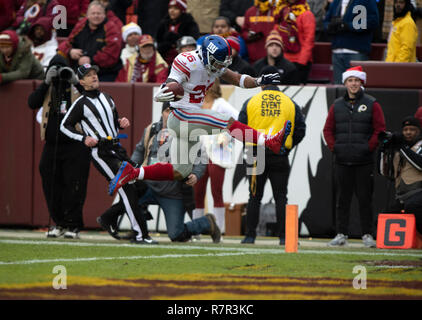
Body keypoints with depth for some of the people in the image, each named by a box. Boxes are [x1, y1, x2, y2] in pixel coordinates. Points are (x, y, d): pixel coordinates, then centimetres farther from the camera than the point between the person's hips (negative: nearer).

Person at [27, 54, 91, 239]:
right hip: (51, 146, 3)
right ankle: (59, 224, 18)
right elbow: (32, 103, -5)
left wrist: (76, 82, -15)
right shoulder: (46, 90, 11)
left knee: (74, 186, -7)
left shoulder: (77, 89, 4)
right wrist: (47, 82, -10)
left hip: (76, 146, -3)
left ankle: (73, 225, 0)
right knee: (51, 185, 5)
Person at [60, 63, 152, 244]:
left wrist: (121, 123, 5)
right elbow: (65, 126, 2)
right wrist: (83, 138, -11)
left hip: (117, 148, 8)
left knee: (136, 186, 4)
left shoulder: (107, 98, 18)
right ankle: (139, 234, -14)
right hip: (101, 153, -8)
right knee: (127, 189, -15)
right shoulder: (81, 104, -2)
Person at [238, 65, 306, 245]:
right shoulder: (290, 104, 4)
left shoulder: (251, 102, 2)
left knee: (255, 197, 7)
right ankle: (284, 236, -2)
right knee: (281, 197, 3)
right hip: (280, 156, 0)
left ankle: (250, 235, 5)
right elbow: (300, 130, 2)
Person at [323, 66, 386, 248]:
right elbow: (328, 129, 14)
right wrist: (333, 147, 1)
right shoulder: (337, 106, 11)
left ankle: (367, 235, 4)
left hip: (364, 162, -2)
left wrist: (369, 148, -8)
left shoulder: (371, 104, 3)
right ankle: (341, 234, 9)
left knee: (365, 198, -1)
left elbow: (380, 129, 1)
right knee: (343, 199, 5)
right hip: (342, 161, 2)